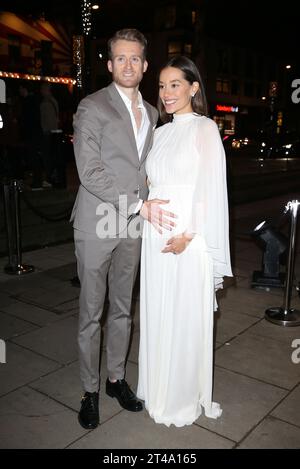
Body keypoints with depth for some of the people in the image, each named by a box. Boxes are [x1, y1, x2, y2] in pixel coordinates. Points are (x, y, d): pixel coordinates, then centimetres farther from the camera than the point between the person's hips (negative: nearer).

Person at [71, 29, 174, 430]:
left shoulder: (151, 113, 13)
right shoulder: (92, 107, -7)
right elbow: (90, 171, -16)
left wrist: (148, 209, 8)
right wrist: (139, 205, -20)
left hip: (133, 225, 6)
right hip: (97, 224, -5)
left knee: (123, 308, 15)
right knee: (91, 313, 5)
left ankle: (117, 377, 32)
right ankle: (90, 390, 21)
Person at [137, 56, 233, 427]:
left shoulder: (204, 128, -4)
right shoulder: (162, 132, 14)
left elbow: (211, 188, -11)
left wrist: (187, 235, -17)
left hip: (189, 236, -6)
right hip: (155, 234, 6)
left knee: (186, 316, 5)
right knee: (156, 313, 13)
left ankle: (184, 397, 23)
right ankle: (157, 387, 31)